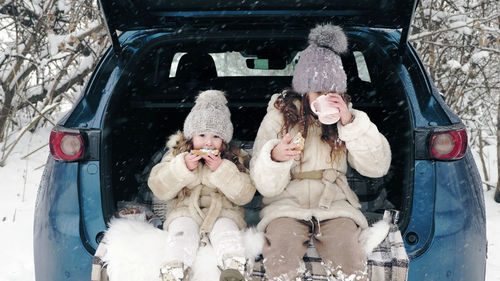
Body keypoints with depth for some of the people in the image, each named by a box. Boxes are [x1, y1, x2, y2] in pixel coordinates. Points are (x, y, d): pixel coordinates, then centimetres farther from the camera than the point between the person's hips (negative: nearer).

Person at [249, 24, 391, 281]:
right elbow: (265, 185, -1)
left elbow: (378, 166, -1)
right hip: (286, 205, -1)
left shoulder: (345, 115, 11)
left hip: (334, 205, 1)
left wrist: (350, 123, -11)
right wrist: (275, 156, -23)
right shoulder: (278, 117, 5)